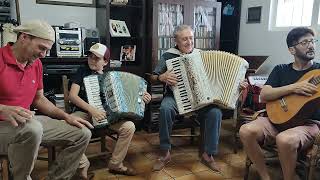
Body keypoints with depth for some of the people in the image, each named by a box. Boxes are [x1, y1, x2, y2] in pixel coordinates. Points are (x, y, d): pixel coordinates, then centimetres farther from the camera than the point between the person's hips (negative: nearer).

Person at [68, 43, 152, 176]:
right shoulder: (82, 72, 3)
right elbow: (72, 96, -9)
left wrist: (141, 98, -5)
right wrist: (92, 109, -24)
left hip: (107, 114, 2)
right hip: (84, 113, -2)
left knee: (129, 127, -22)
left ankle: (115, 165, -3)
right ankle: (82, 165, -13)